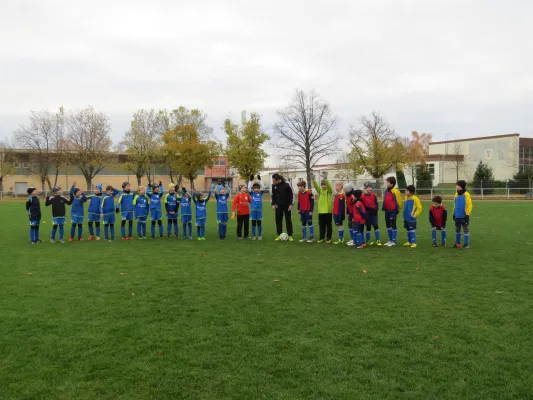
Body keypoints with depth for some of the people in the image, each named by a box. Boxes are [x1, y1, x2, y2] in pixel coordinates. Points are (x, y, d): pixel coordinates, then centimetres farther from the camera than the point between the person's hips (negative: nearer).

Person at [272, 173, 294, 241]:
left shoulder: (286, 184, -17)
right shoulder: (274, 185, -6)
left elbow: (291, 194, -11)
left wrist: (291, 204, -14)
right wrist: (273, 204, 2)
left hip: (287, 205, -3)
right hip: (278, 205, 3)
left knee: (288, 220, 3)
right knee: (278, 220, 5)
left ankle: (290, 235, 11)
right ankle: (279, 235, 15)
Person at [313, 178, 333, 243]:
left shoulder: (329, 191, -2)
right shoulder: (319, 191, 8)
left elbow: (329, 186, -21)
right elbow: (316, 186, -8)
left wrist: (326, 181, -39)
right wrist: (314, 181, -27)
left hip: (328, 211, -4)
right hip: (321, 211, 4)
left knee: (328, 225, 5)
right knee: (321, 225, 9)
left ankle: (328, 238, 14)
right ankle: (322, 237, 19)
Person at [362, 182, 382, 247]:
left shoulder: (373, 195, 5)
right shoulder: (362, 196, -8)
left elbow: (376, 203, 8)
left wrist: (376, 209, -10)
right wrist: (369, 208, -18)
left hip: (374, 213, 3)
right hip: (367, 213, -3)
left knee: (376, 226, 1)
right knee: (368, 227, 6)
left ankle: (378, 240, 5)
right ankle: (368, 241, 19)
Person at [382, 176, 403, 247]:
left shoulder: (395, 191, -16)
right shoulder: (386, 191, 10)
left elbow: (399, 201, -13)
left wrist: (398, 209, -5)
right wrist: (383, 207, 13)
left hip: (393, 211, -9)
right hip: (387, 210, 9)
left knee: (393, 225, -2)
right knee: (388, 225, 14)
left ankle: (393, 241, 4)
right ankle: (390, 240, 24)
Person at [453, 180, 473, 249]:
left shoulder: (466, 195, -12)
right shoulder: (456, 194, 8)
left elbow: (469, 205, -12)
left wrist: (467, 214, -14)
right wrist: (454, 213, 14)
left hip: (464, 216, -7)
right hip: (457, 216, 7)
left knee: (466, 230, 3)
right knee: (457, 230, 14)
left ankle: (467, 244, 8)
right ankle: (457, 243, 24)